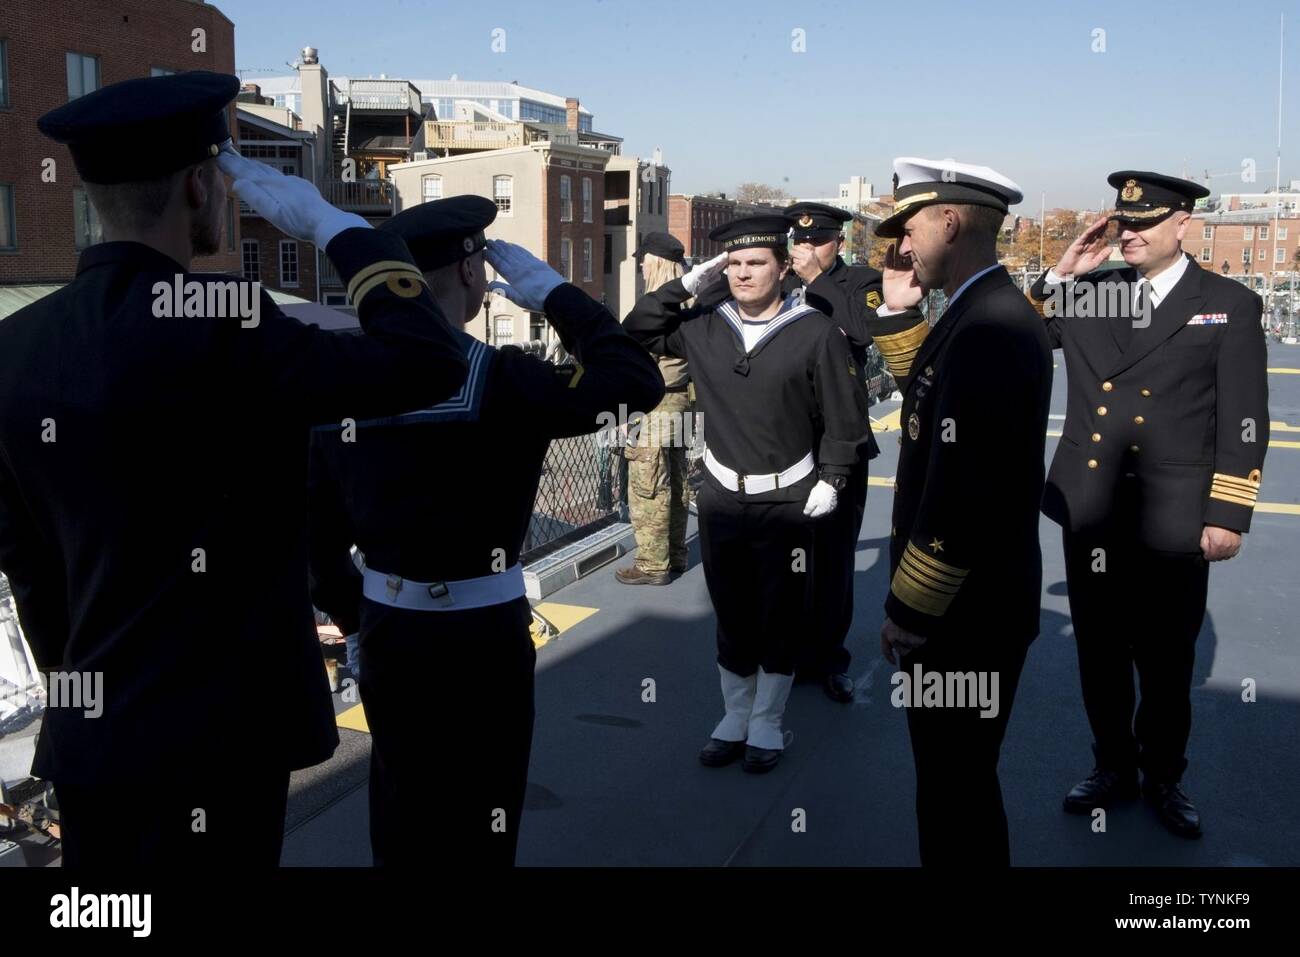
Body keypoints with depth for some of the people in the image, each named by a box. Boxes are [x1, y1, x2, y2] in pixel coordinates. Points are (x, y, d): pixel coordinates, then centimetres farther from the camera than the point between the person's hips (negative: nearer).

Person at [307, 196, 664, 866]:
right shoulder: (500, 379, -18)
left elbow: (318, 523, 2)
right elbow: (638, 382, -13)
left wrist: (351, 612, 15)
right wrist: (551, 292, -6)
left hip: (386, 633, 5)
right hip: (482, 636, -5)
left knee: (399, 816, 22)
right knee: (477, 825, 14)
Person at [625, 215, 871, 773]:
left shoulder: (816, 333, -7)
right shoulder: (703, 326, 1)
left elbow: (844, 417, -3)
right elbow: (636, 334, 9)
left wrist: (831, 479, -8)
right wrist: (686, 286, -1)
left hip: (788, 502, -3)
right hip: (721, 497, 3)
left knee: (780, 617, 8)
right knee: (731, 615, 13)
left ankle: (767, 723, 25)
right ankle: (734, 717, 29)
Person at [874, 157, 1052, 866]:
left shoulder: (991, 326, -23)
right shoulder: (985, 312, 9)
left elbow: (962, 489, -26)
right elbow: (931, 403, 21)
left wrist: (909, 611, -19)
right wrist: (899, 310, 15)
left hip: (964, 609, -10)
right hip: (970, 596, 10)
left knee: (954, 781, 5)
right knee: (955, 774, 23)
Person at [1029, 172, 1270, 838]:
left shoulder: (1229, 305, -1)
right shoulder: (1086, 294, 7)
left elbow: (1244, 423, -3)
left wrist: (1228, 514, -8)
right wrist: (1059, 275, -3)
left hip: (1172, 523, -2)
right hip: (1089, 514, 3)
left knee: (1166, 664, 11)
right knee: (1100, 656, 14)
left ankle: (1164, 776, 33)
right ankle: (1114, 766, 34)